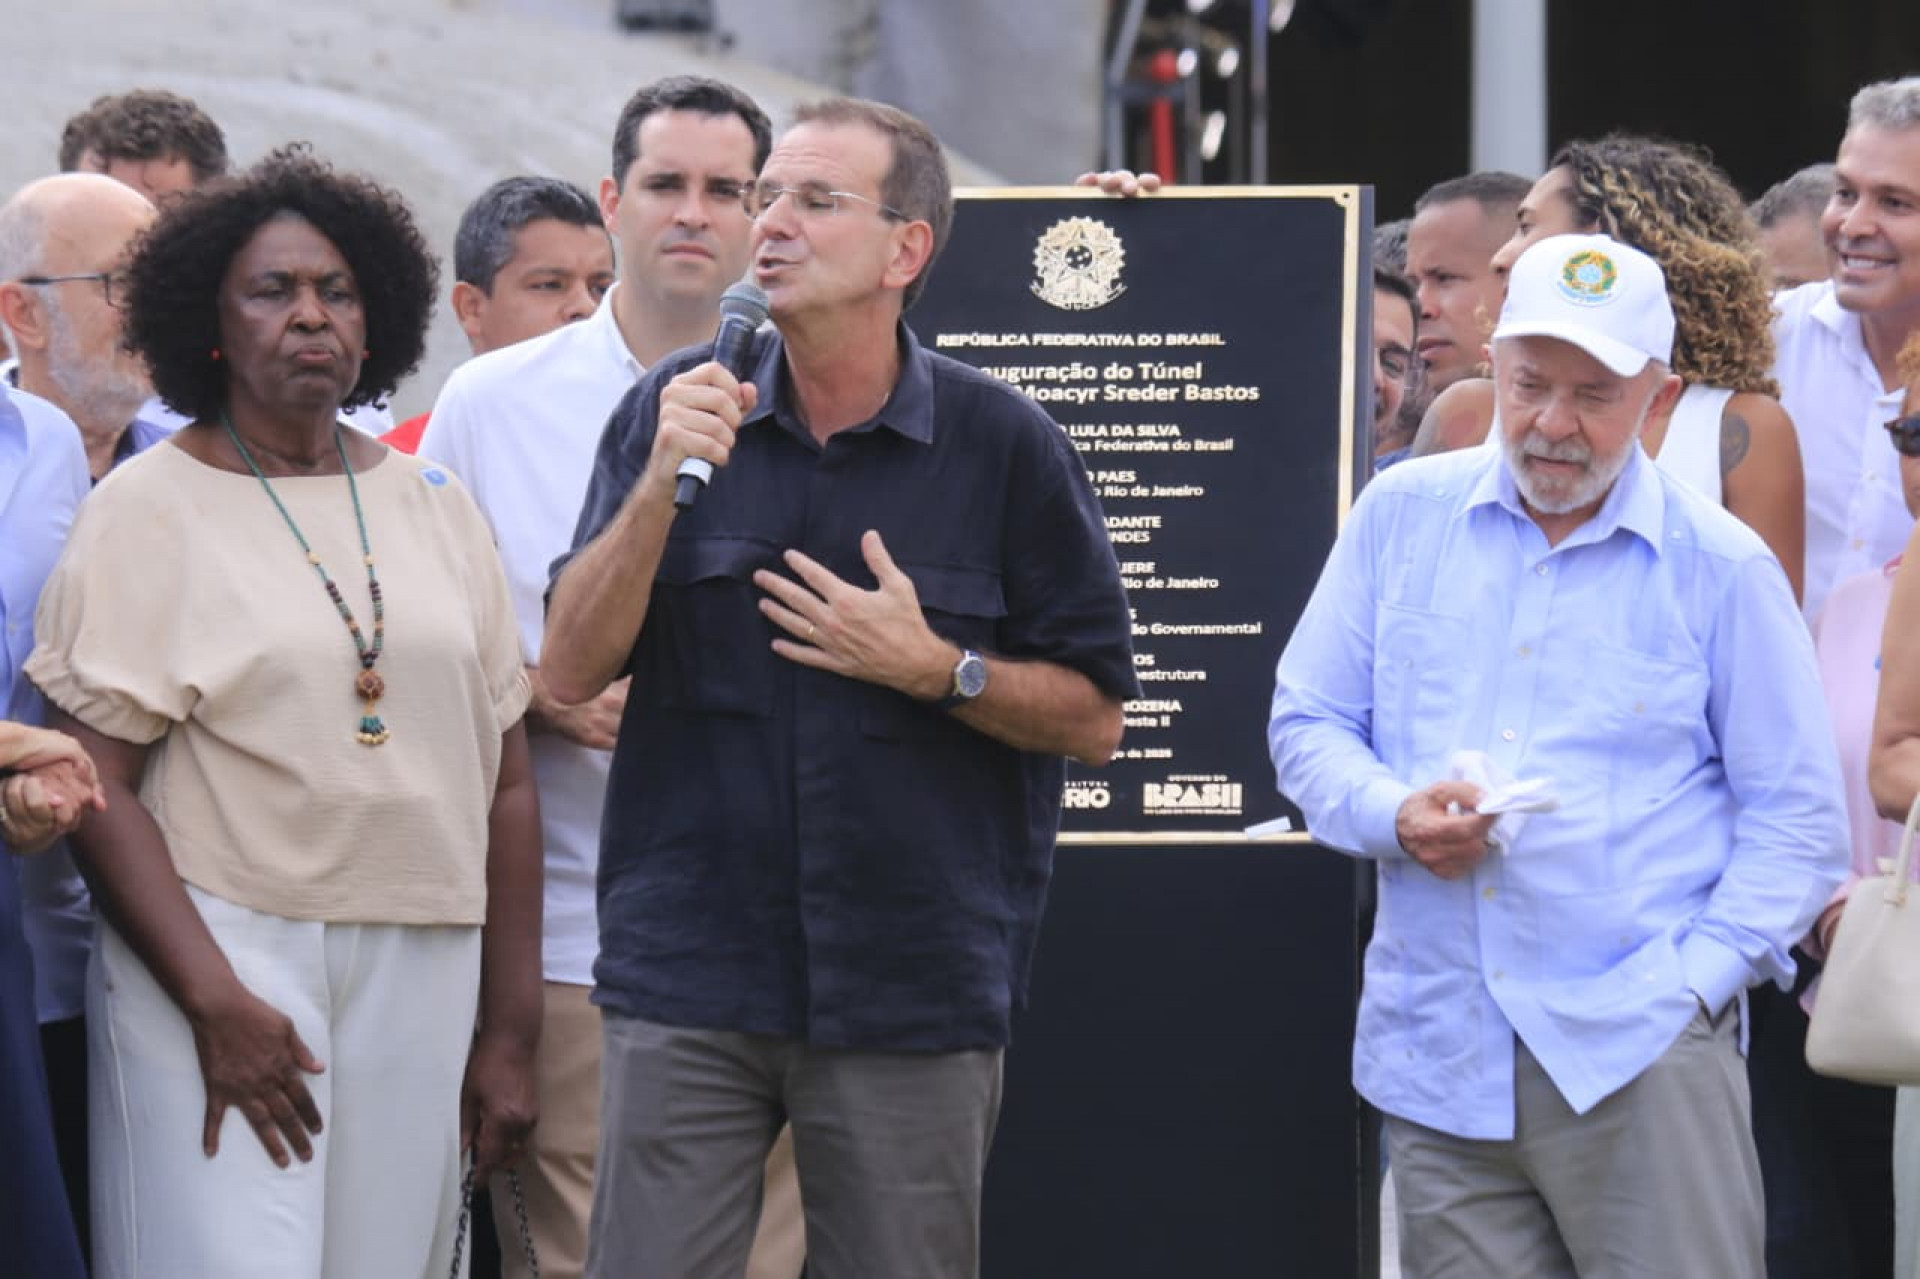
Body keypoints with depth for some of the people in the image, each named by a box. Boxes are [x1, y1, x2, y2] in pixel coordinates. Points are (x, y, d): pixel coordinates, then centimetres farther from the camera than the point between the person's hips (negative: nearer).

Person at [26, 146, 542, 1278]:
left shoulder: (431, 504, 12)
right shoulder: (151, 508, -1)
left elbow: (506, 781, 13)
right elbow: (96, 783, -8)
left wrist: (510, 1032, 9)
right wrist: (212, 1000, -16)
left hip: (419, 970, 4)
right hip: (219, 955, -4)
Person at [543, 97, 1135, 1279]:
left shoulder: (1004, 446, 0)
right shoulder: (672, 413, 4)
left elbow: (1093, 715, 3)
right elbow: (572, 670, -2)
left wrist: (935, 668, -13)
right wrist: (661, 483, -14)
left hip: (919, 992, -1)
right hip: (690, 975, 1)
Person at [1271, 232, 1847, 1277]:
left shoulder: (1720, 567, 4)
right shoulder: (1401, 517, 11)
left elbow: (1797, 818, 5)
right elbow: (1305, 724, 14)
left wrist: (1696, 978, -7)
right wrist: (1395, 817, -7)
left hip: (1636, 1056, -2)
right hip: (1437, 1060, 3)